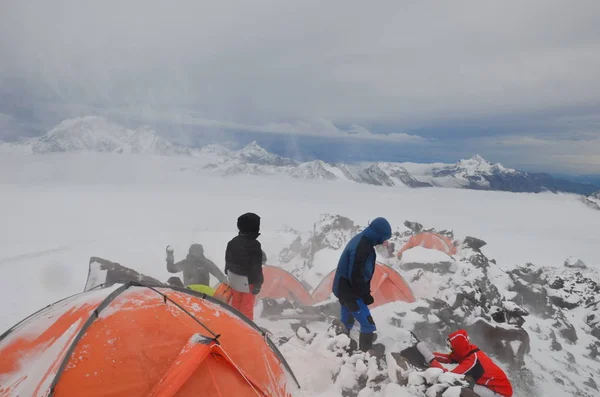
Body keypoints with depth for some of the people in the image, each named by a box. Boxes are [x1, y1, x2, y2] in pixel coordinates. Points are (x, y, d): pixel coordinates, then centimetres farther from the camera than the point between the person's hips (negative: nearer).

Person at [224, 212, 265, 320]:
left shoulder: (232, 242, 1)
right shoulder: (254, 244, -22)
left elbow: (228, 260, 11)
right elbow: (256, 266, -20)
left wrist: (228, 273, 23)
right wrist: (258, 283, -14)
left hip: (234, 278, 7)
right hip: (248, 280, -7)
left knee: (236, 303, 20)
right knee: (247, 306, 5)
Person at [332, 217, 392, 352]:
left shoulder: (361, 240, 4)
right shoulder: (361, 248, -29)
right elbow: (355, 276, -26)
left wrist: (365, 290, 15)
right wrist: (365, 294, -14)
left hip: (344, 288, 10)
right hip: (349, 291, -10)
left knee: (347, 323, 24)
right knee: (369, 326, -7)